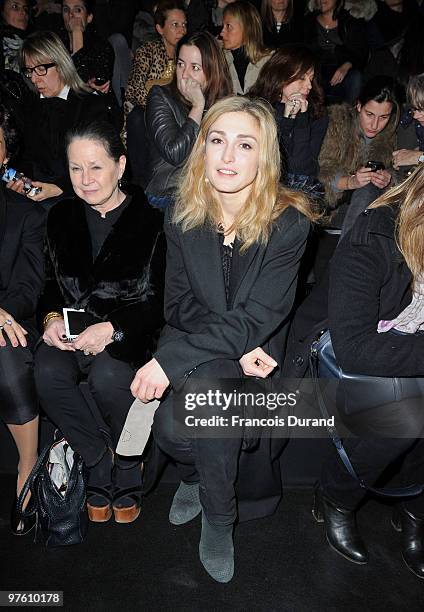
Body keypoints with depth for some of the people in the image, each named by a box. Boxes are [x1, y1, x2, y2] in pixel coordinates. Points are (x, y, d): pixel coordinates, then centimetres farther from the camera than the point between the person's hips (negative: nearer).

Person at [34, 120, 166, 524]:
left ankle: (128, 465, -1)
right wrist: (52, 317, -5)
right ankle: (99, 460, -2)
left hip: (130, 333, -4)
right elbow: (52, 282, 16)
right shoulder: (61, 217, 10)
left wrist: (113, 328, -20)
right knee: (46, 373, -26)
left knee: (108, 377, -33)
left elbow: (161, 301, -7)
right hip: (74, 327, 4)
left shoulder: (151, 220, -6)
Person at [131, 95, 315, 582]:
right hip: (199, 347, 3)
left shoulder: (288, 223, -15)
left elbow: (257, 319, -20)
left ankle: (217, 519, 4)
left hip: (257, 353, -3)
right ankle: (198, 473, 12)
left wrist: (171, 358, -27)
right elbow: (179, 304, -2)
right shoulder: (183, 217, -4)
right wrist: (237, 347, -18)